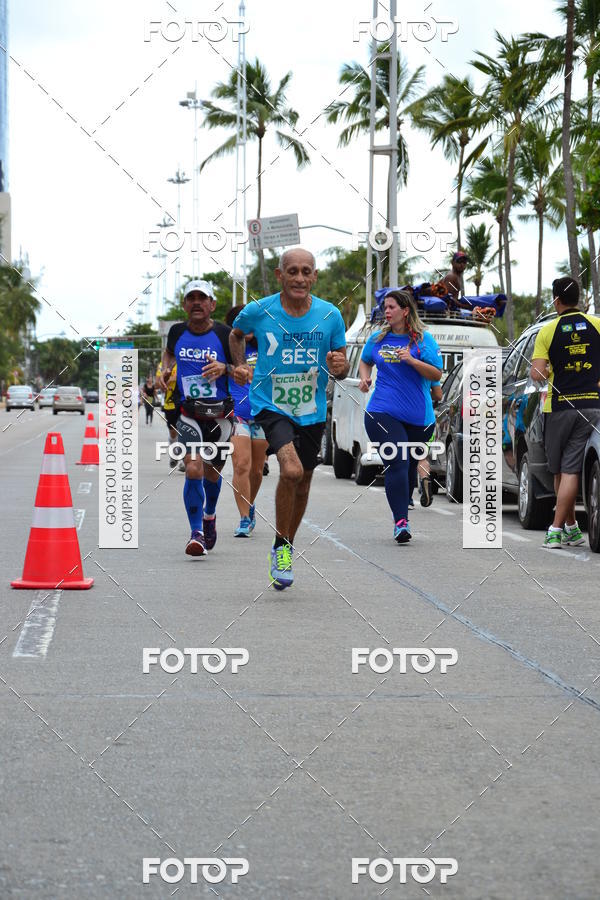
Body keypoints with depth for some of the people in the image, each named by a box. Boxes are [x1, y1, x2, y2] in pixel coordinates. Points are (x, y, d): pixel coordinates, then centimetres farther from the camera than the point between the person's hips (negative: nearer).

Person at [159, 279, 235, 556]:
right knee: (193, 470, -18)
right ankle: (197, 533, -10)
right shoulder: (177, 332, 1)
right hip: (188, 414, 0)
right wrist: (165, 369, 5)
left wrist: (225, 368, -20)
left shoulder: (224, 334, -7)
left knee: (211, 473, 14)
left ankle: (209, 516, 45)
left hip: (220, 415, 0)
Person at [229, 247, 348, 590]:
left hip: (312, 411, 4)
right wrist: (240, 365, 2)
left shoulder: (330, 315, -5)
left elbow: (341, 371, 4)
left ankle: (287, 546, 38)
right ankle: (281, 547, -7)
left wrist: (339, 366, -17)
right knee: (291, 469, -26)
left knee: (302, 483, 14)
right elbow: (236, 334, 15)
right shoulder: (258, 311, -9)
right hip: (271, 405, -3)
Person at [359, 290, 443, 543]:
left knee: (409, 466, 15)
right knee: (397, 463, -18)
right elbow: (365, 361, 28)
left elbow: (437, 374, -6)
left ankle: (403, 508, 37)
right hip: (383, 412, 0)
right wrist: (364, 378, 7)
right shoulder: (378, 339, 9)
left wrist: (412, 360, -20)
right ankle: (400, 521, -23)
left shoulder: (423, 339, 0)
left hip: (419, 417, 1)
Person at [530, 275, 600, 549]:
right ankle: (557, 529, -9)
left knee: (560, 471, 13)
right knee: (571, 470, -4)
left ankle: (571, 526, 18)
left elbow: (537, 374, -9)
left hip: (558, 408, -1)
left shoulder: (548, 330, -4)